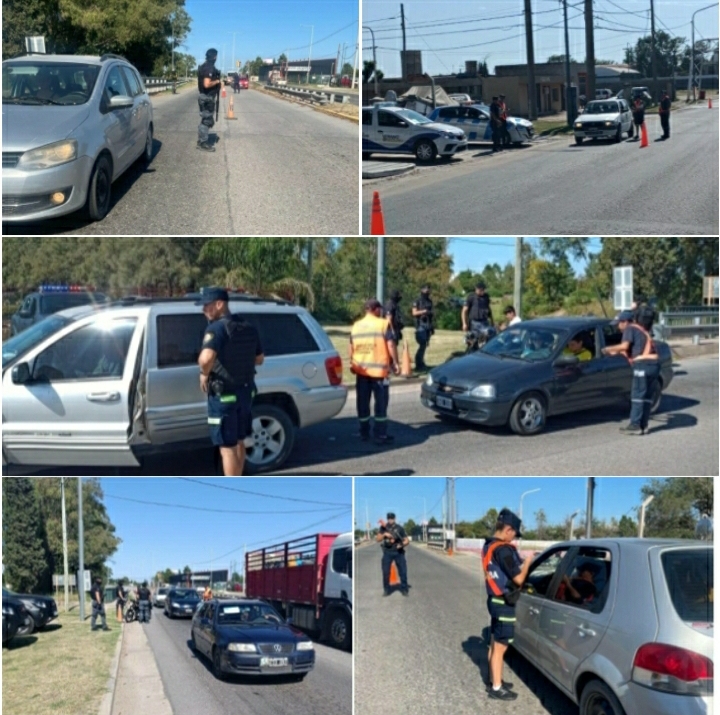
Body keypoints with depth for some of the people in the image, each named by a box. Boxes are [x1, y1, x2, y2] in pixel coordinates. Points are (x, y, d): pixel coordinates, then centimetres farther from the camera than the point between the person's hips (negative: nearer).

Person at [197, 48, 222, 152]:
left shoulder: (204, 66, 12)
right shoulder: (209, 68, -19)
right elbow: (207, 84, -28)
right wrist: (217, 81, -14)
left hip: (205, 96, 10)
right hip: (207, 98, -10)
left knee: (205, 120, 16)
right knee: (207, 120, -5)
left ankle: (201, 141, 22)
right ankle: (203, 143, -1)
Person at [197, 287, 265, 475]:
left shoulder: (217, 328, -18)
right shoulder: (249, 328, 7)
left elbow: (206, 358, -35)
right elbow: (259, 359, 18)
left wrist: (204, 374, -17)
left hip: (224, 394, -8)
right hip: (245, 391, 8)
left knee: (227, 447, -1)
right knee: (239, 441, 21)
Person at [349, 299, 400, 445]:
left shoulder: (356, 325, 8)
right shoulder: (383, 324, -6)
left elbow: (351, 347, 13)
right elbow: (390, 345, -11)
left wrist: (352, 363, 24)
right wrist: (395, 363, -4)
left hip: (361, 369, 5)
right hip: (379, 369, -4)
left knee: (363, 402, 11)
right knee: (381, 402, 1)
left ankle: (364, 433, 17)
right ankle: (380, 435, 0)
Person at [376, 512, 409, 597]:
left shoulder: (399, 528, -1)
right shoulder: (383, 528, 2)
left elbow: (407, 540, 0)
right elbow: (377, 539, -2)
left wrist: (402, 544, -20)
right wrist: (384, 534, -19)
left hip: (398, 552, -1)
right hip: (387, 552, 1)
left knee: (403, 571, -1)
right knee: (386, 572, 1)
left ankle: (404, 589, 11)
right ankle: (386, 590, 14)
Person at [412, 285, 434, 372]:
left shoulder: (430, 301, 16)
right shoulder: (417, 301, -4)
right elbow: (414, 313, -11)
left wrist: (432, 313, 6)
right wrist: (424, 311, -19)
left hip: (428, 325, 7)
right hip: (421, 325, -7)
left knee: (425, 344, 7)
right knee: (422, 344, -13)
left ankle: (421, 363, 14)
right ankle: (419, 364, -8)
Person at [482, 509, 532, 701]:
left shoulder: (488, 546, 7)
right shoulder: (503, 549, -24)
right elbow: (518, 579, -21)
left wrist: (519, 562, 7)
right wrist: (527, 562, -6)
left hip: (495, 600, 10)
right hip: (504, 603, -9)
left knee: (495, 644, 20)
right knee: (500, 647, 1)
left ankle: (493, 679, 31)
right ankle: (496, 688, 10)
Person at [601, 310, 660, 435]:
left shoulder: (630, 329, 1)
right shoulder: (640, 330, 28)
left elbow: (625, 346, -13)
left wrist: (609, 349, 0)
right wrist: (617, 352, 32)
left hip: (643, 364, -9)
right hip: (654, 363, 9)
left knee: (637, 396, -5)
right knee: (647, 397, 10)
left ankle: (635, 425, -5)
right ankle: (643, 425, 11)